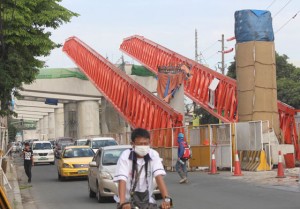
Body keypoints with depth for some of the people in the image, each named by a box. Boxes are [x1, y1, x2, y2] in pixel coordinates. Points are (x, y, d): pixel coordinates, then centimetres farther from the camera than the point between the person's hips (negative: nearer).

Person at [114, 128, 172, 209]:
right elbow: (122, 180, -28)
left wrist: (166, 198, -37)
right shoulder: (125, 156, -18)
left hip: (147, 199, 3)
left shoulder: (153, 155, -11)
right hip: (128, 199, -2)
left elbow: (159, 177, -22)